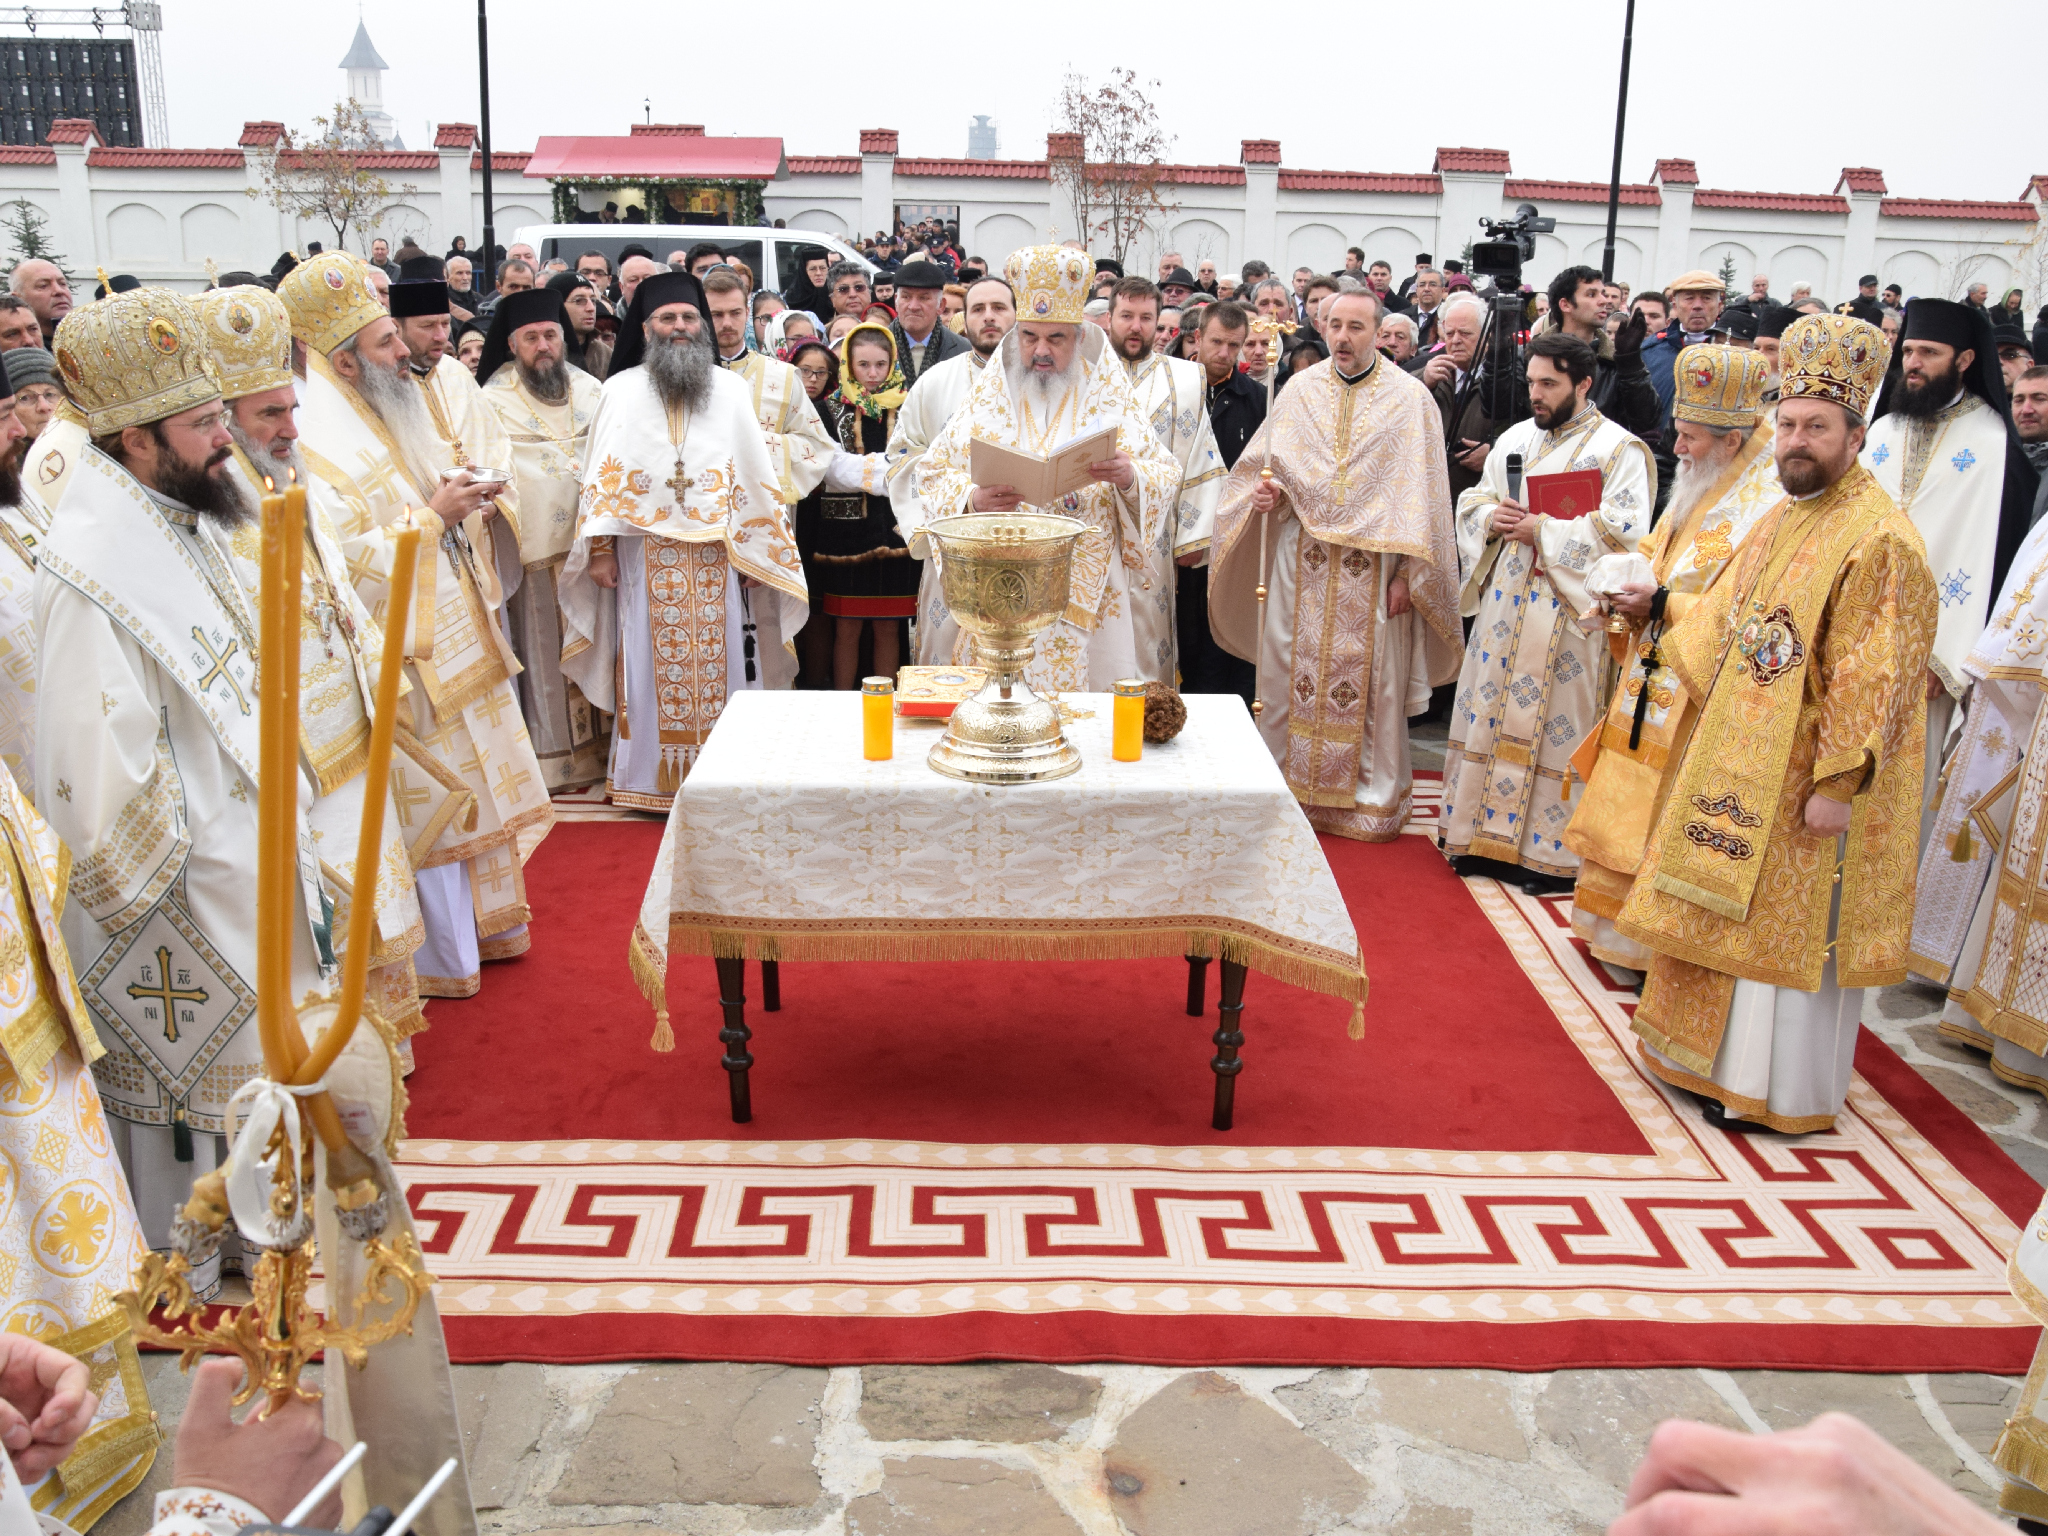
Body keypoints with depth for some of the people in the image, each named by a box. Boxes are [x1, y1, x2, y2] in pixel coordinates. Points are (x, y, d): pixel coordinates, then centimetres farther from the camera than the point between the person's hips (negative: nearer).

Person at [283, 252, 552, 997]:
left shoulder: (409, 402, 5)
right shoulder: (315, 444, -20)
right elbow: (350, 563, -25)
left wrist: (476, 496, -3)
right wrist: (432, 516, -22)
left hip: (465, 636, 8)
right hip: (411, 655, -8)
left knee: (482, 783, 17)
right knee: (430, 800, 5)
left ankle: (489, 923, 31)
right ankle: (441, 957, 21)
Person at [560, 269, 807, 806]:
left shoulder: (732, 389, 8)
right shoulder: (621, 390, 7)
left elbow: (757, 473, 5)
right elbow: (602, 474, 4)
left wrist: (757, 549, -2)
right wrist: (601, 548, -3)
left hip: (718, 556, 1)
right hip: (645, 555, 0)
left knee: (719, 663, 2)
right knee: (651, 665, 2)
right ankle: (649, 778, 11)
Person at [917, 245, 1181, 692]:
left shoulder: (1110, 397, 6)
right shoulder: (987, 396, 7)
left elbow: (1165, 477, 1)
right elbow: (933, 476, 4)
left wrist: (1130, 478, -21)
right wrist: (972, 499, -17)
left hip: (1090, 593, 0)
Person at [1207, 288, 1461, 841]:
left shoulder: (1411, 399, -2)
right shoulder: (1300, 390, 6)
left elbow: (1422, 495, -3)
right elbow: (1265, 463, 15)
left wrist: (1409, 576, -8)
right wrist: (1263, 491, -9)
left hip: (1374, 566, -2)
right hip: (1301, 561, 3)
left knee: (1373, 683, 3)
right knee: (1291, 673, 5)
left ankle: (1374, 796, 16)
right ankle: (1289, 782, 19)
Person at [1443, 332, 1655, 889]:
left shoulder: (1620, 450, -5)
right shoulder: (1515, 438, 13)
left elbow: (1623, 529, -15)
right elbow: (1474, 499, 17)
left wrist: (1542, 530, -16)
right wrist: (1492, 518, -6)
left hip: (1568, 609, -6)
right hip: (1504, 599, 6)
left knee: (1556, 722, -2)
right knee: (1490, 710, 9)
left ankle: (1552, 852, 8)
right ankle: (1482, 831, 20)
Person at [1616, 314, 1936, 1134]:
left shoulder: (1879, 540, -18)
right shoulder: (1781, 520, 9)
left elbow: (1872, 677, -21)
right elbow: (1725, 624, 18)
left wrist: (1836, 784, -22)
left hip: (1807, 773, -8)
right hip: (1742, 754, 9)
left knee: (1792, 921, 2)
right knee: (1731, 907, 17)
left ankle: (1774, 1088, 15)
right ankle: (1713, 1051, 33)